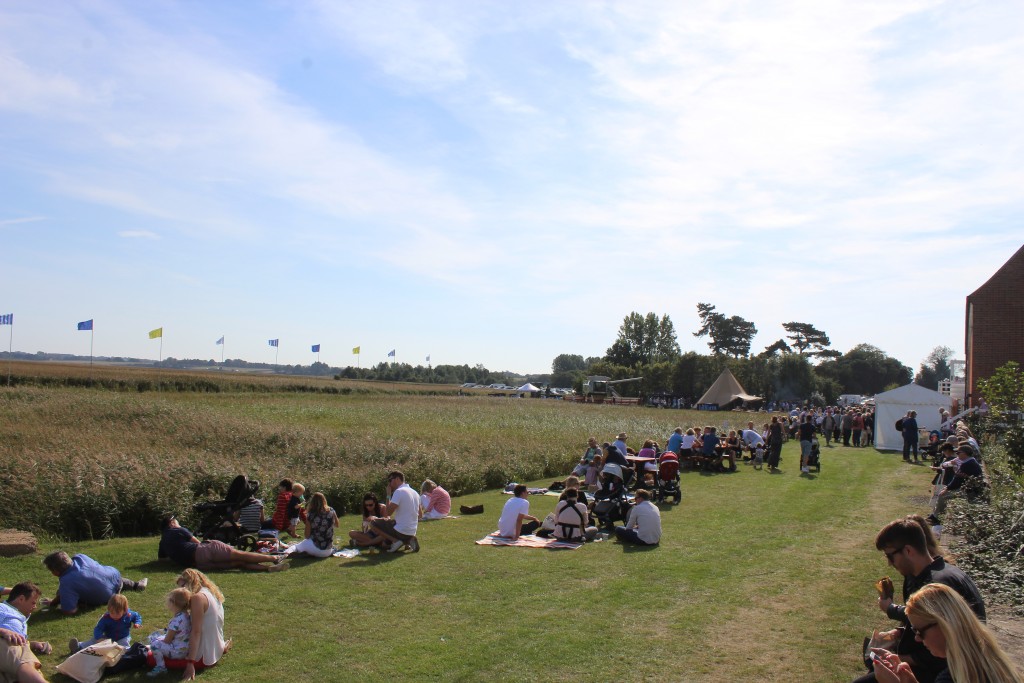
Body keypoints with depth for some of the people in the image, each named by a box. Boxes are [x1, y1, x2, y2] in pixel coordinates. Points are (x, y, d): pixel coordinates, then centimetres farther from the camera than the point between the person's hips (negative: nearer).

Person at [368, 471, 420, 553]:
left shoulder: (399, 491, -14)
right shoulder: (415, 493, 11)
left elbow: (389, 512, -15)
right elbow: (419, 515, 18)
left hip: (401, 531, -8)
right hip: (412, 532, 8)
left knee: (373, 522, 4)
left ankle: (396, 541, -8)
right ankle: (408, 540, 7)